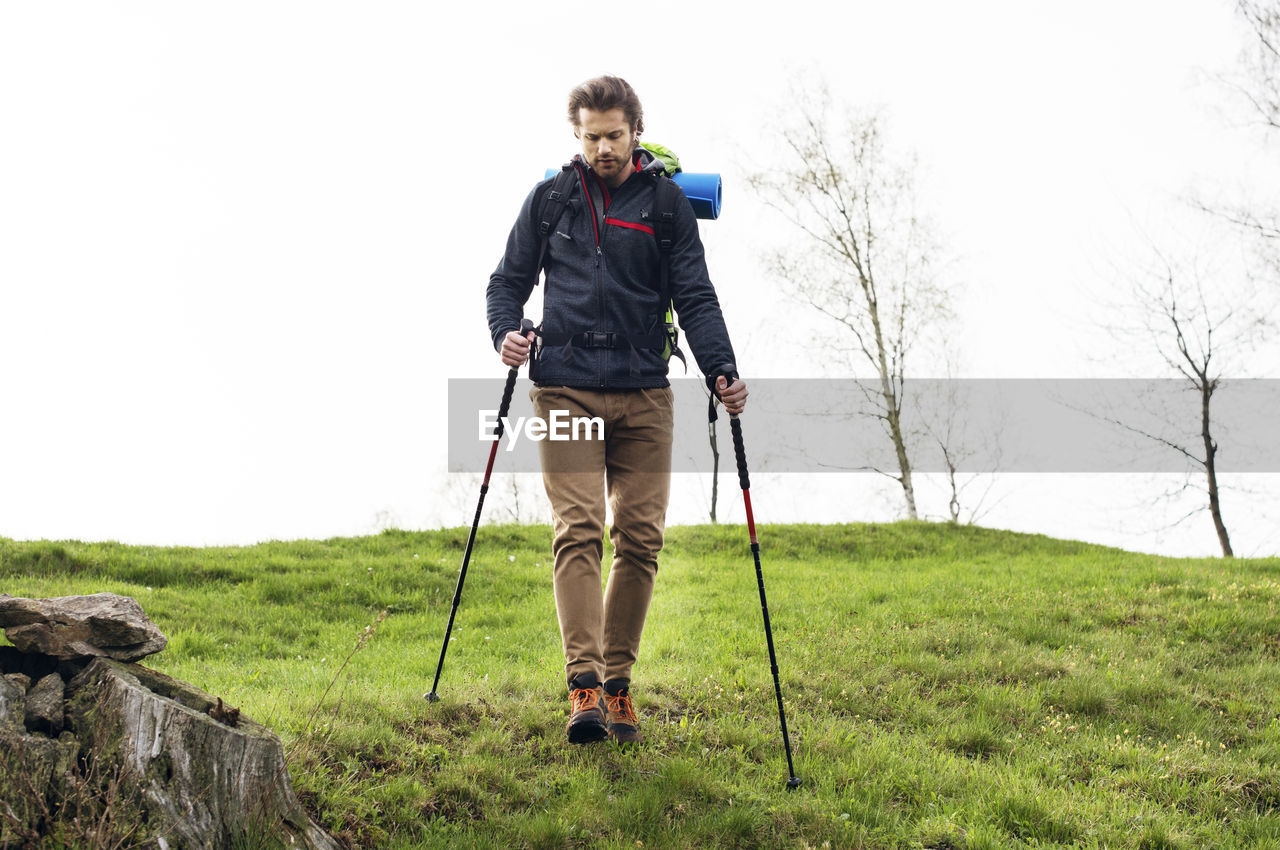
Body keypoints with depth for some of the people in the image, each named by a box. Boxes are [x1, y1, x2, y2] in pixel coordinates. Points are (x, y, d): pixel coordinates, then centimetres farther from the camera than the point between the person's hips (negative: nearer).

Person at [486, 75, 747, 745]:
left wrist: (721, 371, -11)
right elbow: (508, 281, 16)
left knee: (640, 537, 0)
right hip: (565, 388, -1)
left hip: (644, 393, 1)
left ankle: (618, 681, 12)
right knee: (578, 532, -12)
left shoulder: (668, 204, 7)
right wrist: (505, 333, -6)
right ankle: (584, 686, -16)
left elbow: (695, 296, 4)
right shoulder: (549, 200, 10)